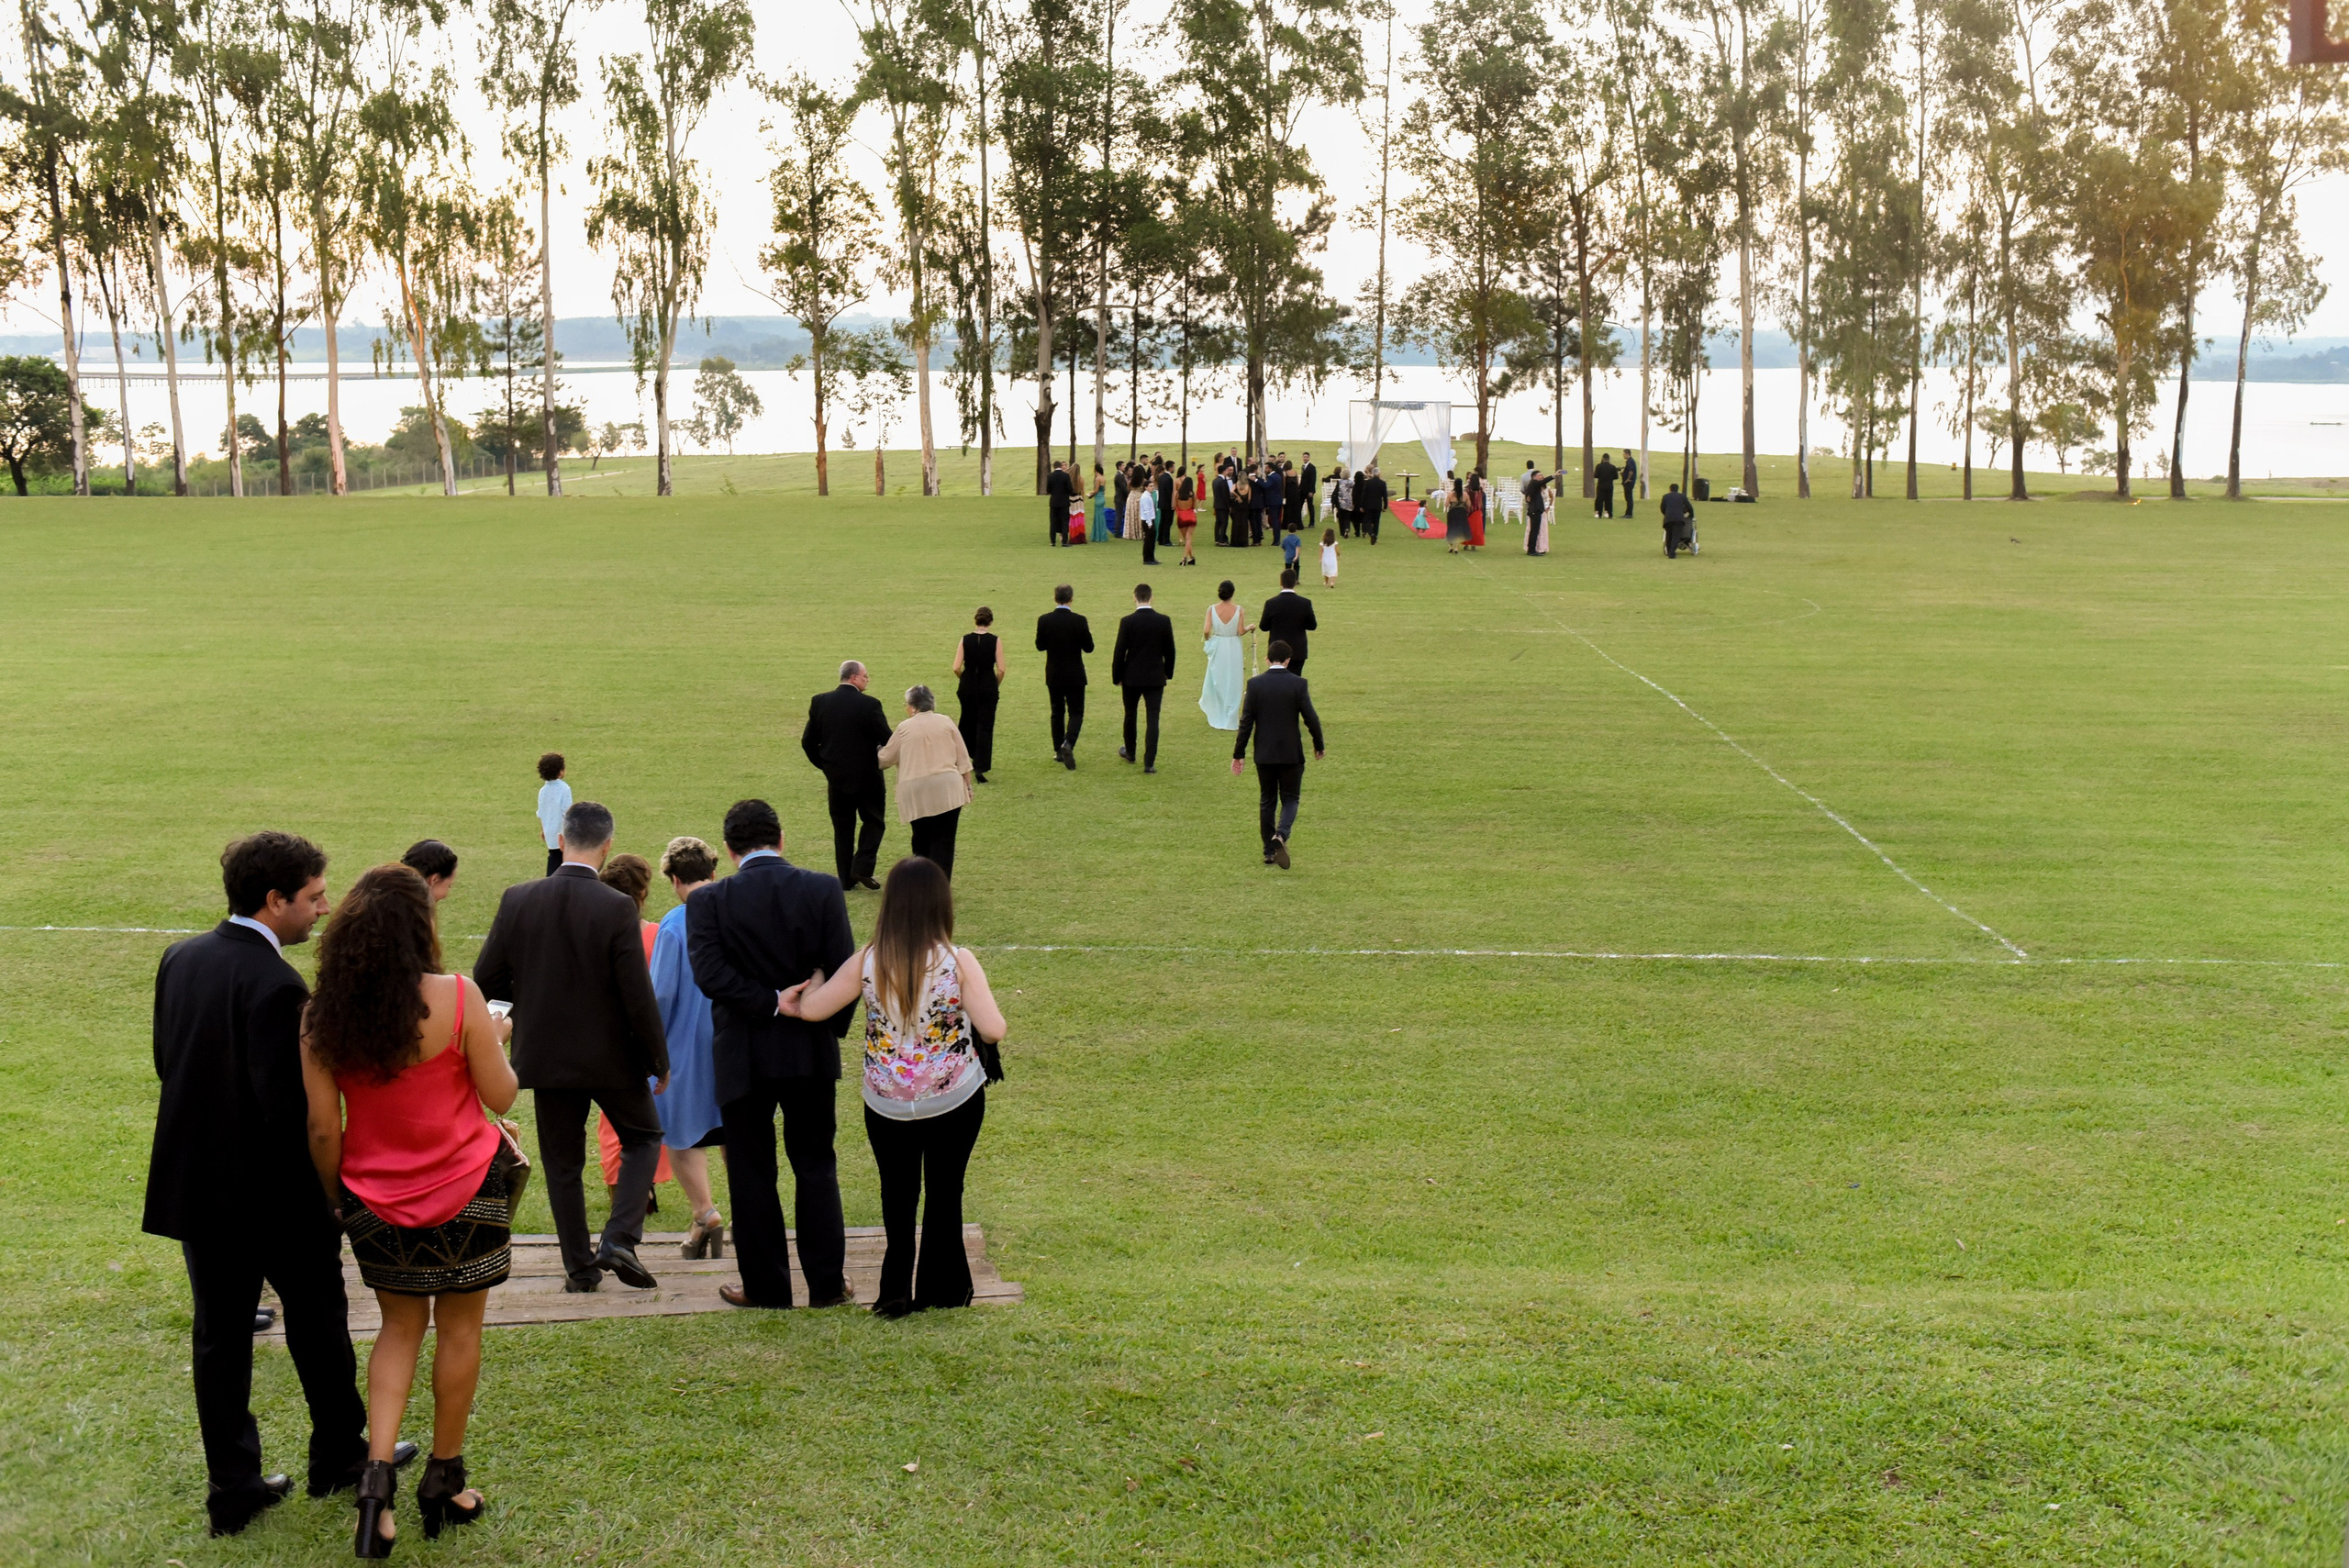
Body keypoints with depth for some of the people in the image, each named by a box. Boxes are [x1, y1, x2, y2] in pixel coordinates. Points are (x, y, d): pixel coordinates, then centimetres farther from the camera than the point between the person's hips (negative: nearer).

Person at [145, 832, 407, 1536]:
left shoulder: (179, 959, 0)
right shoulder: (276, 986, -24)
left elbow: (166, 1063, 8)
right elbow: (290, 1107, -24)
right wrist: (327, 1185, -11)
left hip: (194, 1180, 6)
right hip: (274, 1190, -6)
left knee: (219, 1334, 13)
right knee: (317, 1320, 14)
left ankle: (233, 1486, 19)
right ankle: (340, 1457, 30)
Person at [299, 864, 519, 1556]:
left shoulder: (323, 1017, -8)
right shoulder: (456, 999, -18)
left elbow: (322, 1127, -4)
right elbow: (500, 1095, -10)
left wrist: (335, 1194, 11)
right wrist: (496, 1039, 9)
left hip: (375, 1201, 3)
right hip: (463, 1190, -3)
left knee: (400, 1327, 20)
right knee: (459, 1329, 13)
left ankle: (377, 1470, 3)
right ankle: (444, 1481, 24)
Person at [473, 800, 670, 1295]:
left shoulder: (518, 901, -8)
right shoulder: (616, 908, -18)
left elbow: (486, 979, -2)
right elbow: (638, 996, -16)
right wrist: (660, 1060, -3)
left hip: (546, 1054, 3)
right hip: (610, 1055, -3)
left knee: (562, 1163, 15)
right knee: (644, 1138, 18)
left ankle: (579, 1266, 20)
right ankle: (618, 1240, 3)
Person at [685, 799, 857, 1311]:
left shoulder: (708, 901, -9)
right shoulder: (823, 890, -7)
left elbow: (709, 972, -21)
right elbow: (843, 970, -8)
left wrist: (774, 1003, -16)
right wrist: (830, 1028, 6)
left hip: (743, 1055, -1)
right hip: (811, 1053, 2)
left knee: (752, 1174, 10)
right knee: (816, 1167, 14)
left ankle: (766, 1287, 18)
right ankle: (827, 1283, 17)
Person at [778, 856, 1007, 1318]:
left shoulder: (867, 963, -10)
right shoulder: (958, 962, -15)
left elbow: (811, 1008, -3)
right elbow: (994, 1031, -17)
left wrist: (815, 980, 17)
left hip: (887, 1104, 1)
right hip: (955, 1099, -1)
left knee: (897, 1196, 17)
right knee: (945, 1193, 14)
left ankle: (897, 1291, 18)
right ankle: (941, 1290, 22)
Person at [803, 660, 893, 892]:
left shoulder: (819, 702, -3)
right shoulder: (869, 704, -15)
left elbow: (808, 741, 2)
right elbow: (887, 740, -12)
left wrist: (823, 764, 15)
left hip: (835, 777, 4)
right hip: (866, 776, -4)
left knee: (842, 827, 13)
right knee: (872, 821, 13)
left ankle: (846, 878, 15)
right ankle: (862, 868, -2)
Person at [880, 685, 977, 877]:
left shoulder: (904, 728, 5)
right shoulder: (945, 722, 9)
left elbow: (886, 759, 14)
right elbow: (962, 758, 7)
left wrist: (878, 752, 36)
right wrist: (967, 785, 15)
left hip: (916, 794, 0)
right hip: (947, 789, 0)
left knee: (922, 840, 14)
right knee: (943, 840, 0)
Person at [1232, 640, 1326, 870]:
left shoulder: (1255, 684, -5)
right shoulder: (1298, 683, -8)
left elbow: (1246, 722, -5)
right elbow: (1311, 719, -7)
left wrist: (1238, 754, 2)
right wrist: (1318, 746, 8)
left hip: (1264, 754, 2)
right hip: (1291, 753, -1)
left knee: (1266, 801, 13)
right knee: (1290, 799, 8)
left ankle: (1269, 851, 15)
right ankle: (1281, 836, -19)